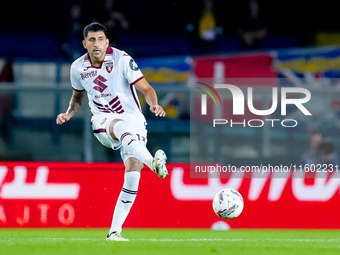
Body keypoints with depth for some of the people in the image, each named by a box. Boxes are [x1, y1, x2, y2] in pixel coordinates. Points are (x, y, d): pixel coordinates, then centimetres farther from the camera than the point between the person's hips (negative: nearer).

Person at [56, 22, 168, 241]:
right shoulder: (78, 67, 3)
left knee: (132, 175, -16)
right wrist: (69, 114, 4)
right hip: (103, 122, 1)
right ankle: (153, 163, -65)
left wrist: (154, 105, -32)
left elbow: (146, 88, -12)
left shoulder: (122, 59, -9)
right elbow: (78, 96, 23)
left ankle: (115, 231, -7)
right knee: (122, 127, -39)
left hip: (134, 120, -1)